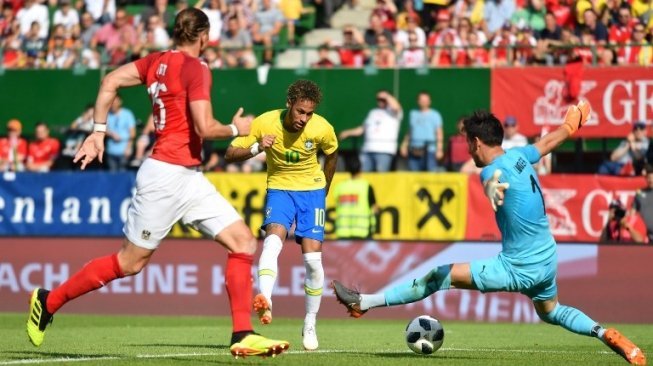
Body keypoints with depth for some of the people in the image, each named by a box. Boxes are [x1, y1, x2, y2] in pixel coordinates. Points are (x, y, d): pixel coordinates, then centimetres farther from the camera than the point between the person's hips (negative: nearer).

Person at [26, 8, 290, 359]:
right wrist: (235, 128, 0)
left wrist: (98, 132, 8)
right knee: (130, 262, 1)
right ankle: (48, 301, 16)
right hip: (166, 175, -9)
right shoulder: (196, 69, -13)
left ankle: (243, 336, -3)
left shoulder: (158, 61, 10)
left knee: (243, 241, 1)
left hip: (189, 178, 9)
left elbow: (110, 81, 7)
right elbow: (205, 129, -20)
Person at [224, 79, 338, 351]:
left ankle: (310, 325, 5)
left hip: (311, 190, 1)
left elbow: (331, 155, 7)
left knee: (312, 258, -10)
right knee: (273, 239, -30)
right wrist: (257, 148, -35)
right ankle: (265, 302, -46)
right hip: (279, 188, -1)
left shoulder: (322, 129, -16)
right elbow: (230, 155, -16)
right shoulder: (264, 123, -20)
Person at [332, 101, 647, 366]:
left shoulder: (493, 170, -19)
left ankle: (363, 303, -2)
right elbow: (550, 141, 25)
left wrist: (493, 189, -70)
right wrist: (570, 124, 46)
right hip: (548, 261, 8)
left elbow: (493, 180, -45)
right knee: (550, 311, 35)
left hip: (520, 268, -8)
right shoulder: (518, 156, 4)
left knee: (440, 277, -4)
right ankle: (606, 335, 17)